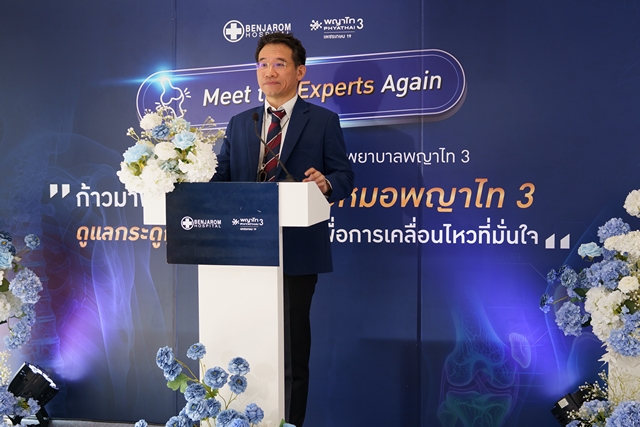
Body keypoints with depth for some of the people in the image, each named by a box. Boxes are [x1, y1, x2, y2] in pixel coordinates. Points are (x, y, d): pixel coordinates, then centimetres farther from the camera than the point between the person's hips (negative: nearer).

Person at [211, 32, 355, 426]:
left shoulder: (323, 121, 3)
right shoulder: (240, 124, 15)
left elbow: (345, 176, -1)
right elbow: (222, 177, 8)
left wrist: (326, 183, -23)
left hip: (296, 250, -4)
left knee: (292, 346, 3)